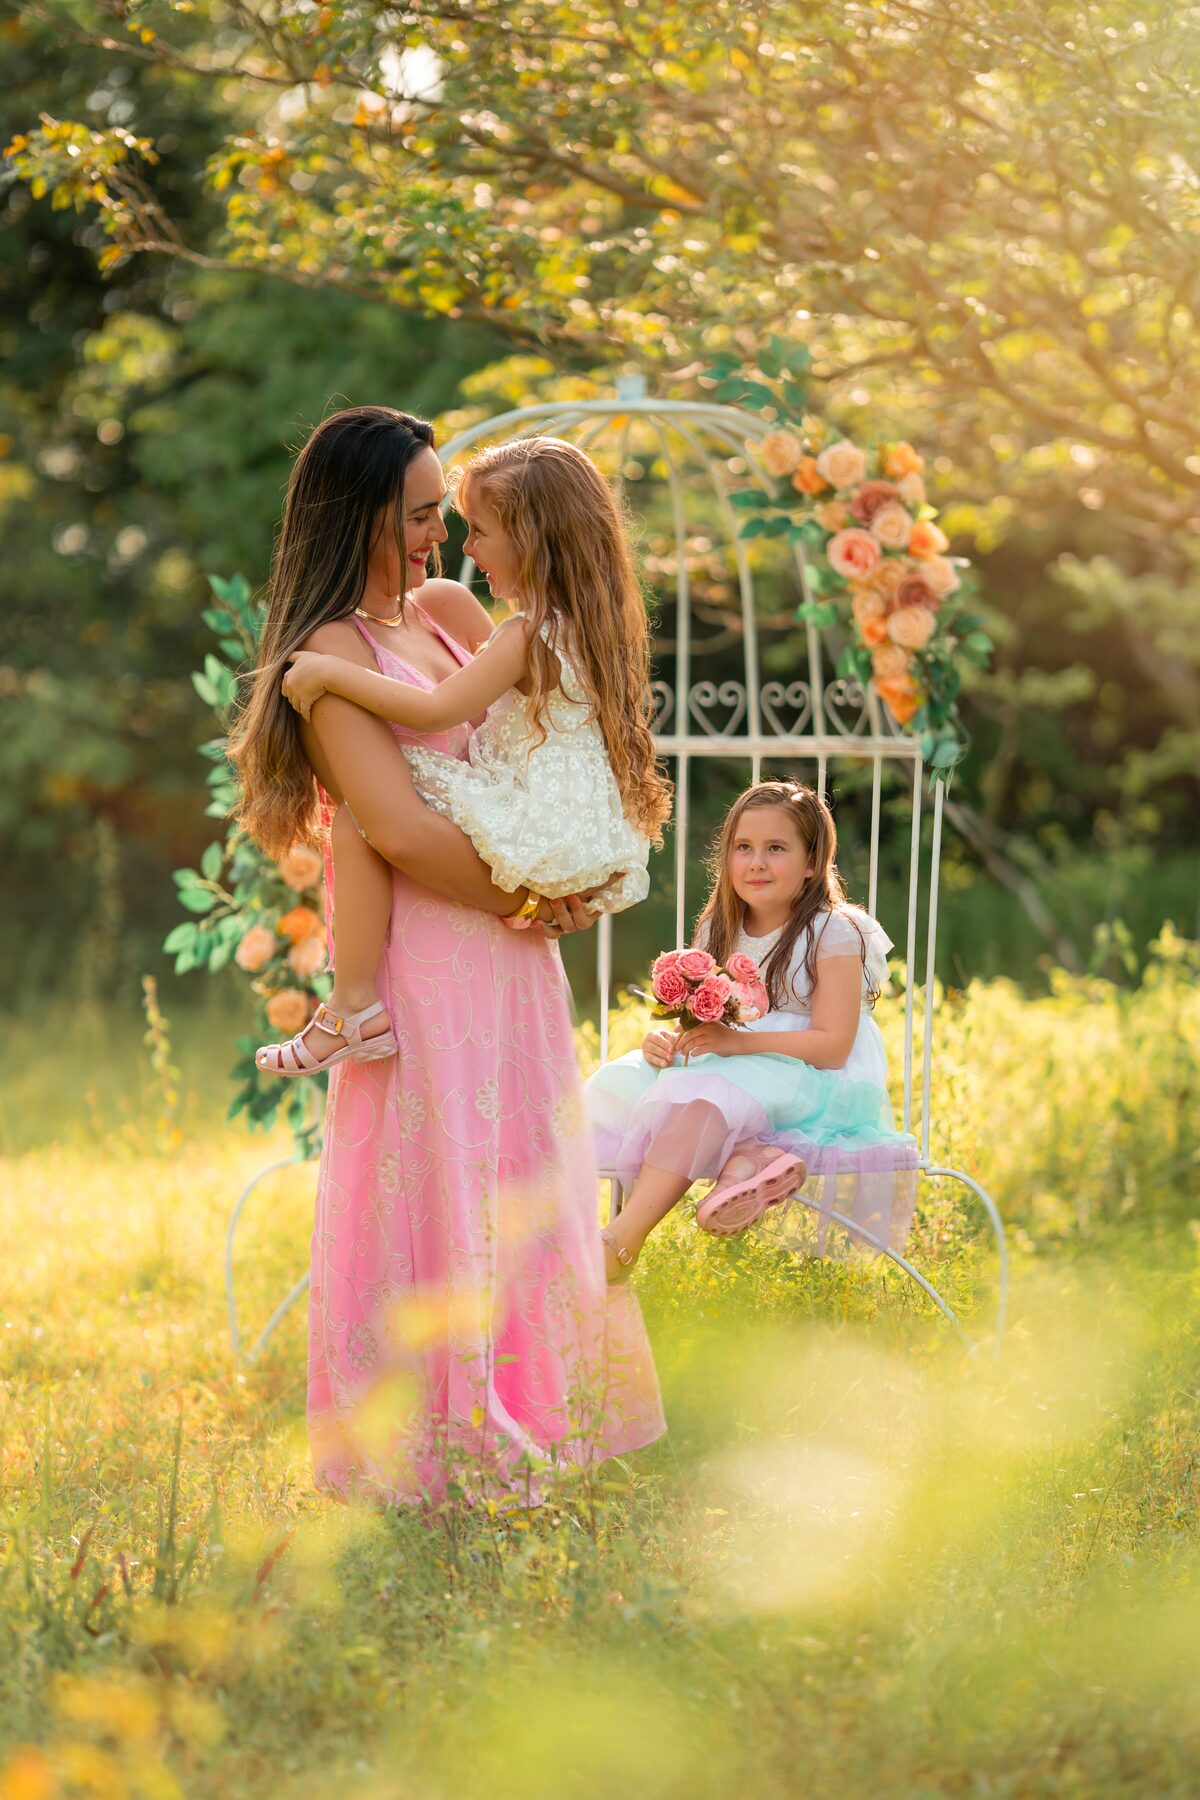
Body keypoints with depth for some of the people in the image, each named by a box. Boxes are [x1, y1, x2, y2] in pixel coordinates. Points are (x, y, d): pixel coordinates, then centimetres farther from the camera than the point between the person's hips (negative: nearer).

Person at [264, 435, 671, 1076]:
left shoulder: (528, 634, -16)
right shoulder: (588, 627, 13)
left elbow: (434, 711, -23)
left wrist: (330, 671, -18)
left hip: (533, 841, -10)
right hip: (596, 847, 10)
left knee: (359, 818, -17)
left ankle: (352, 1008, -17)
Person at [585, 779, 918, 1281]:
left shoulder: (833, 933, -8)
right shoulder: (718, 933, 13)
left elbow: (832, 1046, -15)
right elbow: (695, 1028, 14)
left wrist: (736, 1041, -26)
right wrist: (664, 1042, -12)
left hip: (814, 1085, -7)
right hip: (735, 1072, 7)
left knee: (702, 1089, -34)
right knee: (618, 1084, -16)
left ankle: (622, 1241, -41)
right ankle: (744, 1159, -34)